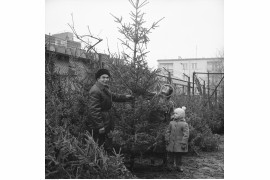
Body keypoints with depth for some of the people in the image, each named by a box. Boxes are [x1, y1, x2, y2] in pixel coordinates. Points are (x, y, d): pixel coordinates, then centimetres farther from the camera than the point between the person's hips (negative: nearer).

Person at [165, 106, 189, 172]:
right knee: (171, 155, 9)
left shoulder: (184, 124, -9)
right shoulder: (171, 123, 5)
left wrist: (183, 143, -17)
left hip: (179, 144, -4)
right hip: (172, 144, 4)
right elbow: (168, 132, 10)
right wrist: (167, 140, 4)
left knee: (179, 156, 4)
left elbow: (186, 135, -13)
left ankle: (179, 166, 20)